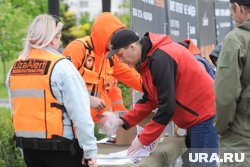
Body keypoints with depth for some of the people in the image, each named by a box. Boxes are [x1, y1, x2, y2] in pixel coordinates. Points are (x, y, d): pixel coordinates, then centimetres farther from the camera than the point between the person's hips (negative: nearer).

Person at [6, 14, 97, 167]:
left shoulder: (15, 67, 6)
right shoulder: (61, 66, -13)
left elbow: (17, 108, 10)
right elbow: (80, 112, -16)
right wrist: (89, 150, -12)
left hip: (27, 143, 6)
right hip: (60, 145, -6)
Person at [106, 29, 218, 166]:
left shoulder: (160, 59, -24)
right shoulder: (148, 58, 8)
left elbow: (167, 106, -25)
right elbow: (149, 100, 13)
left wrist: (143, 139, -19)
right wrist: (124, 121, 1)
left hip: (204, 117, -10)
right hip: (195, 117, 10)